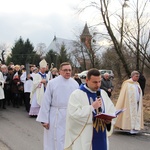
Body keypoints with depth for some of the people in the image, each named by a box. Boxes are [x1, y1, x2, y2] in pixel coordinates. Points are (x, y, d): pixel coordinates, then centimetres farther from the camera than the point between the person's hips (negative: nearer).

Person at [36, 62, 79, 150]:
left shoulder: (75, 84, -1)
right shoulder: (52, 83, -7)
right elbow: (46, 102, -5)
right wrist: (44, 119, -6)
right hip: (55, 117, -2)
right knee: (55, 142, 6)